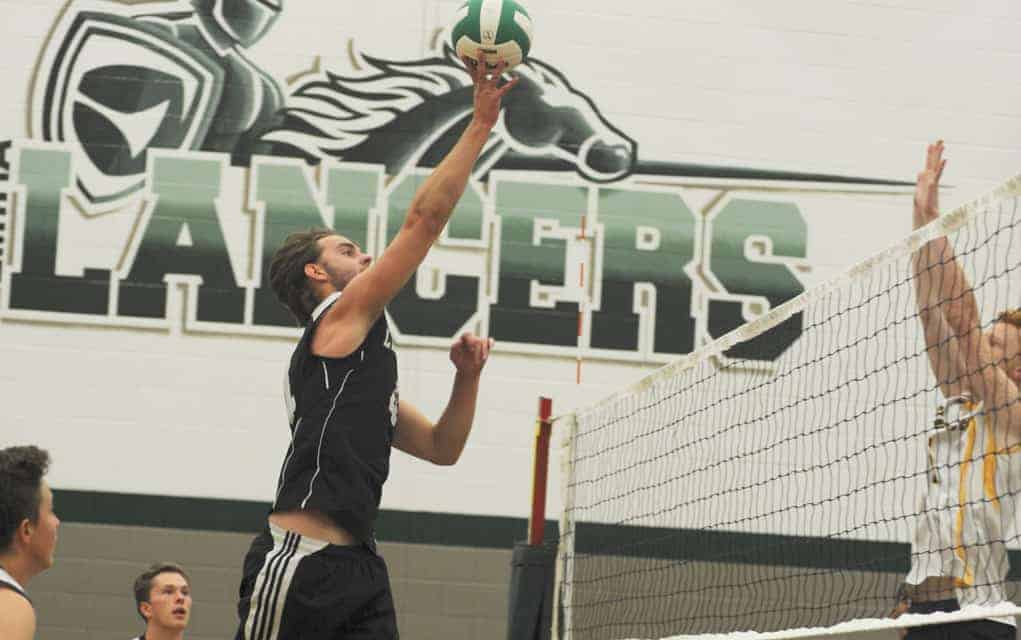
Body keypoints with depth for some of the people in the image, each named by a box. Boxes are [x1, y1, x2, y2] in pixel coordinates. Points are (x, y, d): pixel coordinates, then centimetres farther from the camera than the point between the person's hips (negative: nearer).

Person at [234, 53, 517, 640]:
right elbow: (425, 218, -3)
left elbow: (441, 448, 32)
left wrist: (467, 377, 15)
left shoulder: (365, 361, 28)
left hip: (359, 568, 9)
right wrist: (482, 122, 2)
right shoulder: (341, 320, 3)